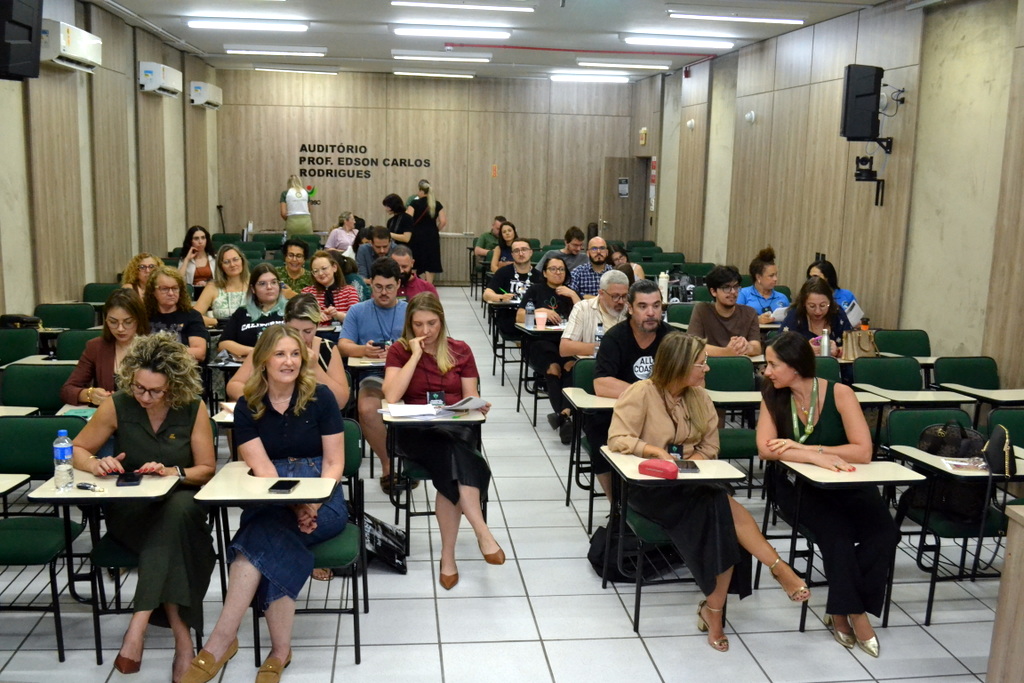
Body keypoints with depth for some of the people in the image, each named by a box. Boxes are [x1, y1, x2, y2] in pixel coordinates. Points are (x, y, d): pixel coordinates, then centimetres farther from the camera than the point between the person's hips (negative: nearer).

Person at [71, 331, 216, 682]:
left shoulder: (194, 410, -6)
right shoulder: (117, 405, -5)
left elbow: (207, 470, 0)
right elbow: (77, 451, 7)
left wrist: (173, 472, -20)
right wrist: (96, 464, -16)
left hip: (180, 505, 0)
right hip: (130, 510, 0)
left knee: (180, 509, -38)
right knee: (173, 537, -35)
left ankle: (139, 624, -37)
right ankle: (182, 637, -32)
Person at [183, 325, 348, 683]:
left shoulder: (320, 397, 1)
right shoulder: (247, 407, 4)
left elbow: (334, 462, 0)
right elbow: (262, 468, -5)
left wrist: (313, 504, -16)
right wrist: (295, 505, -21)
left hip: (323, 501, -1)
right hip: (268, 501, 2)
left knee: (267, 531, -30)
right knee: (274, 547, -32)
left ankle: (222, 640, -26)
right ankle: (280, 651, -26)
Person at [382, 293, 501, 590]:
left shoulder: (461, 351, 11)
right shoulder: (399, 351, 4)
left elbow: (470, 397, 9)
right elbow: (391, 397, -12)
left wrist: (479, 406, -15)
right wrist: (416, 355, -11)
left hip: (456, 428, 2)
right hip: (416, 432, -1)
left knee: (451, 469, -34)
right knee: (453, 454, -35)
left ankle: (448, 554, -26)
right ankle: (482, 533, -33)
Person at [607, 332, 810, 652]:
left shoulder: (699, 396, 9)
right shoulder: (641, 392, -10)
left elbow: (709, 446, 12)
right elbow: (617, 439, -15)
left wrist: (690, 463, -9)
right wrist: (655, 451, -30)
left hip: (690, 483, 5)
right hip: (650, 485, -5)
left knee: (721, 515, -27)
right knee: (722, 507, -29)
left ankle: (713, 611, -18)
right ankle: (777, 568, -18)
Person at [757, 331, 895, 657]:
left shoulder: (839, 394, -10)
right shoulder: (773, 397, -4)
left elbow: (863, 451, -15)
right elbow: (765, 448, -15)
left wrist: (808, 449, -20)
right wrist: (816, 457, -27)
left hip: (846, 483, 1)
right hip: (797, 485, 0)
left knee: (884, 532, -24)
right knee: (836, 531, -29)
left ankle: (841, 611, -9)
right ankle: (854, 612, -9)